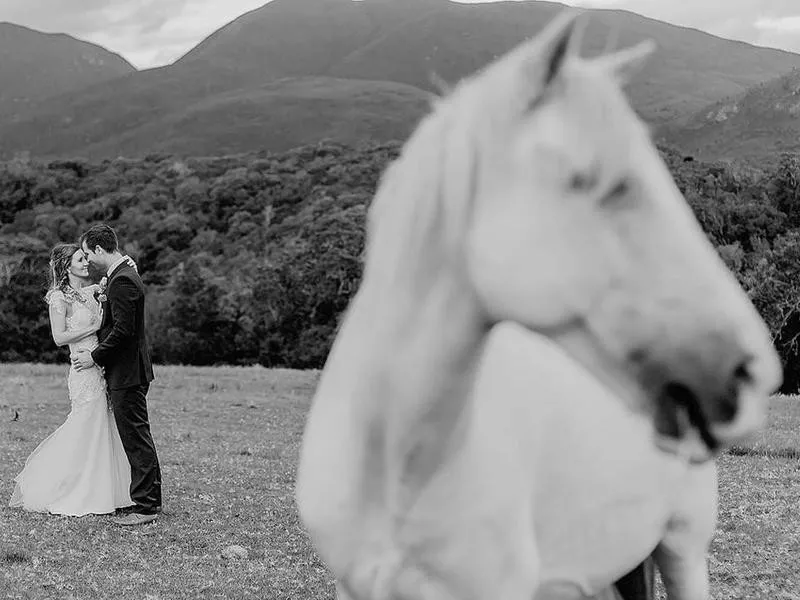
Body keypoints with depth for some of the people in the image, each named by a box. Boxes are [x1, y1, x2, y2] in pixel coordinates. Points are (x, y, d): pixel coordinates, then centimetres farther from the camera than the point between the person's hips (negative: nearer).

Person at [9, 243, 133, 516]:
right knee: (83, 431, -4)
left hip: (103, 368, 8)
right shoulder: (59, 297, -7)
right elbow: (59, 337, -11)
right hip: (85, 369, -8)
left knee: (104, 429, 10)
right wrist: (93, 328, -13)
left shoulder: (91, 291, 13)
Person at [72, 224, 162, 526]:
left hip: (127, 373, -11)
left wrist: (95, 357, -13)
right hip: (129, 370, 11)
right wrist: (97, 352, 17)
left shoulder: (121, 281, -18)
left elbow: (122, 330, -23)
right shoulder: (126, 274, 15)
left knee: (136, 438, -7)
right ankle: (149, 498, 22)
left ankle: (145, 506, -3)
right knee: (137, 437, 15)